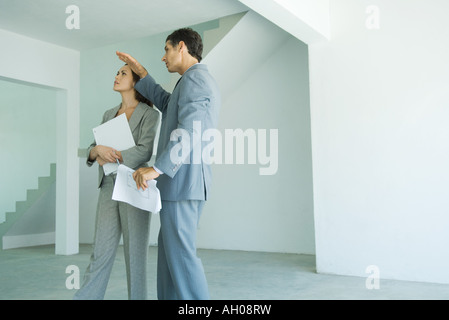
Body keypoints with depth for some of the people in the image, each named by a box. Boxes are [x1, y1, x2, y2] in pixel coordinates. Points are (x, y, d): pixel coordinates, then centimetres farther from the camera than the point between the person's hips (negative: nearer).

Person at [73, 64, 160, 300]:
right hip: (109, 189, 5)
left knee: (135, 251, 0)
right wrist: (99, 149, -15)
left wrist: (109, 159, -10)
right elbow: (92, 153, 9)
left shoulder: (149, 114, -2)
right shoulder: (109, 115, 16)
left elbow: (144, 151, -17)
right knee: (101, 251, 4)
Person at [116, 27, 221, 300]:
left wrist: (157, 168, -25)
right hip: (188, 180, 10)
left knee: (180, 252, -6)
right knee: (170, 247, 14)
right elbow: (167, 105, 32)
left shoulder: (194, 78, -10)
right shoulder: (205, 82, 21)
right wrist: (141, 72, 29)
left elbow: (189, 129, -23)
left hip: (182, 179, -10)